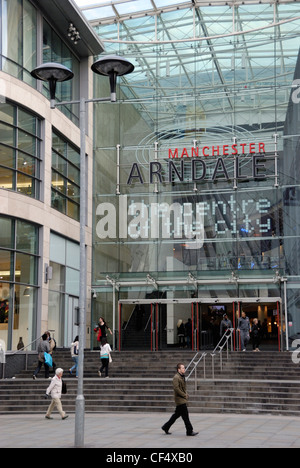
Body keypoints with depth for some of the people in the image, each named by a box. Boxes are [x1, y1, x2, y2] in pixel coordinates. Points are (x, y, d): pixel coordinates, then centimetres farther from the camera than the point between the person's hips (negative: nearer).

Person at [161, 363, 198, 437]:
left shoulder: (182, 377, 15)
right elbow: (176, 388, -22)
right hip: (180, 399, -10)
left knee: (177, 414, 15)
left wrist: (186, 394, 9)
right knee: (185, 415, -7)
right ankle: (189, 431, -1)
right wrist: (184, 395, -16)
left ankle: (166, 427, 25)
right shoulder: (176, 377, -16)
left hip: (183, 399, 10)